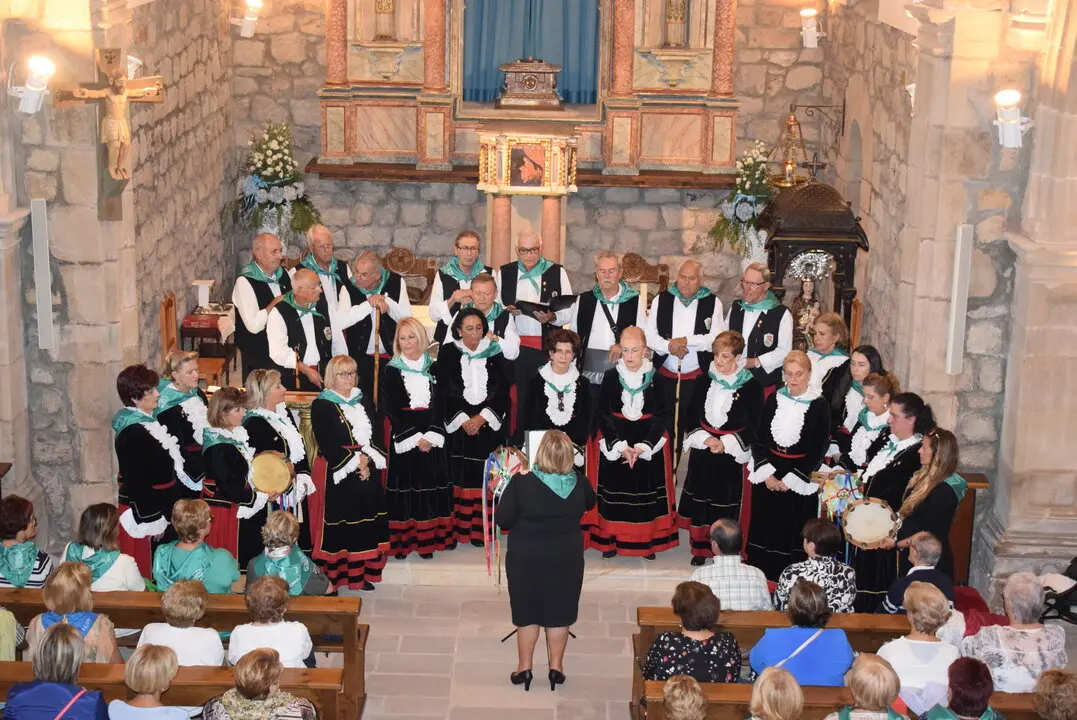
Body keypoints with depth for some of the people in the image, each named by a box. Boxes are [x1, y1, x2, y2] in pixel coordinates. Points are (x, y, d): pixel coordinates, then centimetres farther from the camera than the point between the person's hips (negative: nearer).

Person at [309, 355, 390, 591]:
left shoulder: (363, 401, 13)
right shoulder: (322, 405, -5)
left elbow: (375, 436, 8)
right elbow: (327, 445, -11)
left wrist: (367, 459, -9)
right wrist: (355, 462, -14)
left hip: (368, 471, 5)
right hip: (336, 473, -5)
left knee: (366, 521, 4)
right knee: (340, 523, -4)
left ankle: (361, 573, 10)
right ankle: (336, 574, 2)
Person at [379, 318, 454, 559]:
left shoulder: (433, 368, 7)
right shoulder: (392, 371, 0)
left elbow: (439, 404, 3)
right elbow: (391, 410, -6)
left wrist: (430, 435, -11)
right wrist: (414, 437, -13)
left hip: (432, 437, 3)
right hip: (403, 437, -3)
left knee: (431, 483, 3)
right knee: (405, 485, -3)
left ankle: (428, 539, 10)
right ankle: (402, 541, 1)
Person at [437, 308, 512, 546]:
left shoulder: (494, 353, 6)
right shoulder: (448, 353, 3)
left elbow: (503, 390, 3)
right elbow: (444, 391, -1)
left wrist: (483, 417, -9)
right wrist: (463, 420, -11)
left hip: (489, 426, 1)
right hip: (457, 426, -1)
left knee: (485, 479, -1)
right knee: (461, 478, -2)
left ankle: (482, 530, 4)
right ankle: (461, 530, 3)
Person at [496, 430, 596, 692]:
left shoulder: (521, 483, -20)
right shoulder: (579, 484, -11)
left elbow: (502, 520, -14)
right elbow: (590, 504, 11)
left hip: (526, 559, -2)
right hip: (566, 559, 2)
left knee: (527, 610, 13)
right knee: (559, 611, 15)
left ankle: (524, 667, 20)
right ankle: (556, 666, 22)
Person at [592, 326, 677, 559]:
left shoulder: (656, 378, -6)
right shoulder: (611, 376, -5)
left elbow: (660, 416, -4)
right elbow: (602, 415, -4)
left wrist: (643, 447, -15)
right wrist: (620, 446, -14)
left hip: (649, 445, 0)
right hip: (614, 442, 0)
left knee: (646, 491, 5)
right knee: (614, 490, 4)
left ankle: (647, 540, 17)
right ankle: (611, 539, 15)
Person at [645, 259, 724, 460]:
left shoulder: (713, 302, 1)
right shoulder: (661, 300, 6)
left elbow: (716, 338, -8)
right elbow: (650, 335, 2)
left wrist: (686, 341, -18)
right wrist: (670, 346, -16)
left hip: (698, 378, -2)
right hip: (666, 376, 2)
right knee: (667, 428, 6)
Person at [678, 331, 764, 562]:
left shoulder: (751, 387, -9)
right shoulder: (706, 381, 3)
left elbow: (752, 426, -8)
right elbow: (692, 416, 5)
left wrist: (725, 443, -16)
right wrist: (703, 438, -11)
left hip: (731, 456, -3)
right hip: (702, 452, 4)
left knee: (725, 502, 3)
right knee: (700, 500, 8)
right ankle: (700, 548, 21)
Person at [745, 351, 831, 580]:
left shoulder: (819, 406, -7)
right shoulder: (774, 400, 3)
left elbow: (818, 451, -7)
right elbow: (758, 439, 5)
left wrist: (790, 479, -11)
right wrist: (767, 473, -7)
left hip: (799, 479, -3)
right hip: (768, 474, 3)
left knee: (792, 534, 1)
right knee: (764, 531, 6)